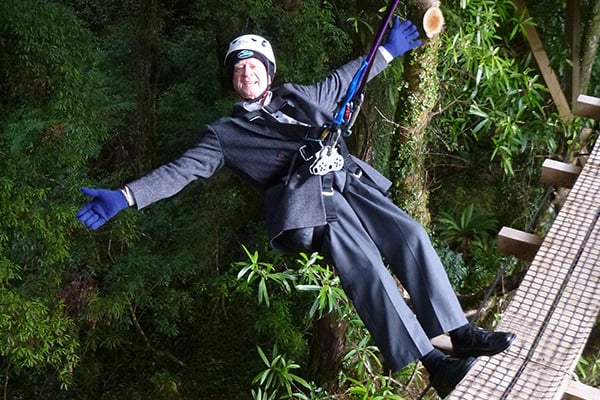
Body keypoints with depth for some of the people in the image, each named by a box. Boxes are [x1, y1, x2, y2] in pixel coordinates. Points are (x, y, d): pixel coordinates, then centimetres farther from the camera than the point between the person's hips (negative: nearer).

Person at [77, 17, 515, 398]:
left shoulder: (299, 97, 28)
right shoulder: (225, 132, 15)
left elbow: (344, 78, 41)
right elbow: (182, 169, 7)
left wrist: (388, 50, 43)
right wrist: (124, 197, -4)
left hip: (351, 180, 5)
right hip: (309, 200, -5)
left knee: (410, 234, -16)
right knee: (364, 265, -27)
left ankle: (460, 331, -13)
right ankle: (431, 361, -29)